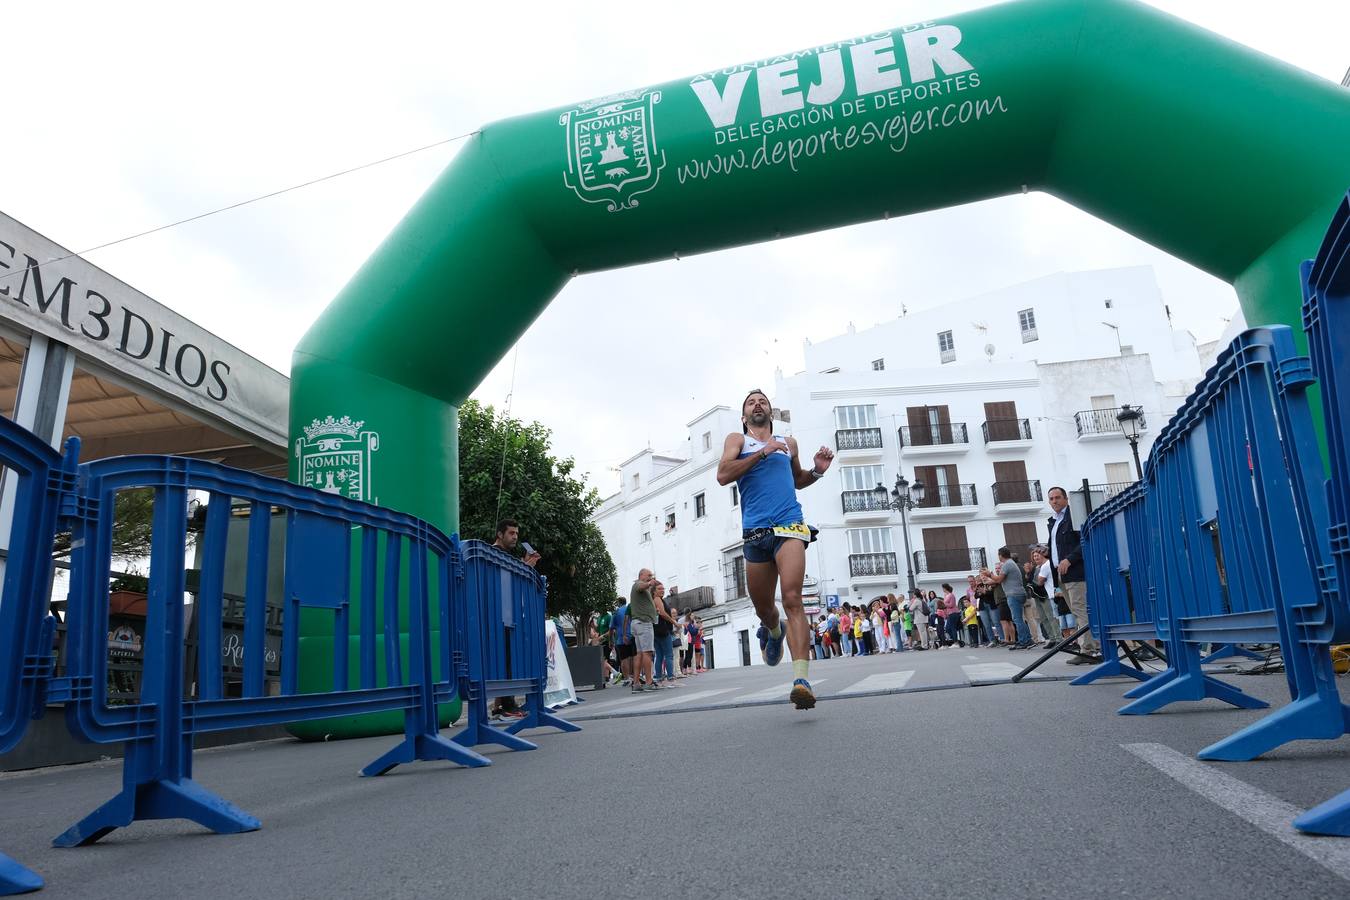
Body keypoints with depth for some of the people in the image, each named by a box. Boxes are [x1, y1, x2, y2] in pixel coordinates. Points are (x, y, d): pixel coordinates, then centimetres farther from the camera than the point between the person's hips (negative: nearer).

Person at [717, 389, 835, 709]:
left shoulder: (788, 443, 20)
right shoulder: (737, 440, 13)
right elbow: (723, 475, -5)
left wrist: (817, 470, 14)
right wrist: (762, 452, -9)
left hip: (789, 526, 0)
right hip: (755, 532, 0)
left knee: (792, 599, -18)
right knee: (763, 607, 10)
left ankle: (801, 679, -26)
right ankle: (774, 631, 48)